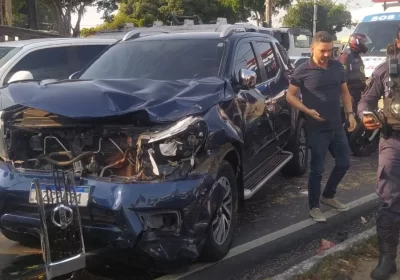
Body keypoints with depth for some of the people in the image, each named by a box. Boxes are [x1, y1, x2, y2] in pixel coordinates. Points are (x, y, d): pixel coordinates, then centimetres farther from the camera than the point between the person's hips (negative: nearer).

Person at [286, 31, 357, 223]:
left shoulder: (337, 67, 5)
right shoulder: (303, 71, -11)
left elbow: (344, 92, 15)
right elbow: (290, 96, -6)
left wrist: (350, 114, 3)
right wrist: (308, 111, -19)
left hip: (337, 127, 6)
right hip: (317, 129, -6)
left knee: (344, 162, 15)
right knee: (317, 169, -1)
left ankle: (328, 196, 34)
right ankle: (314, 207, 15)